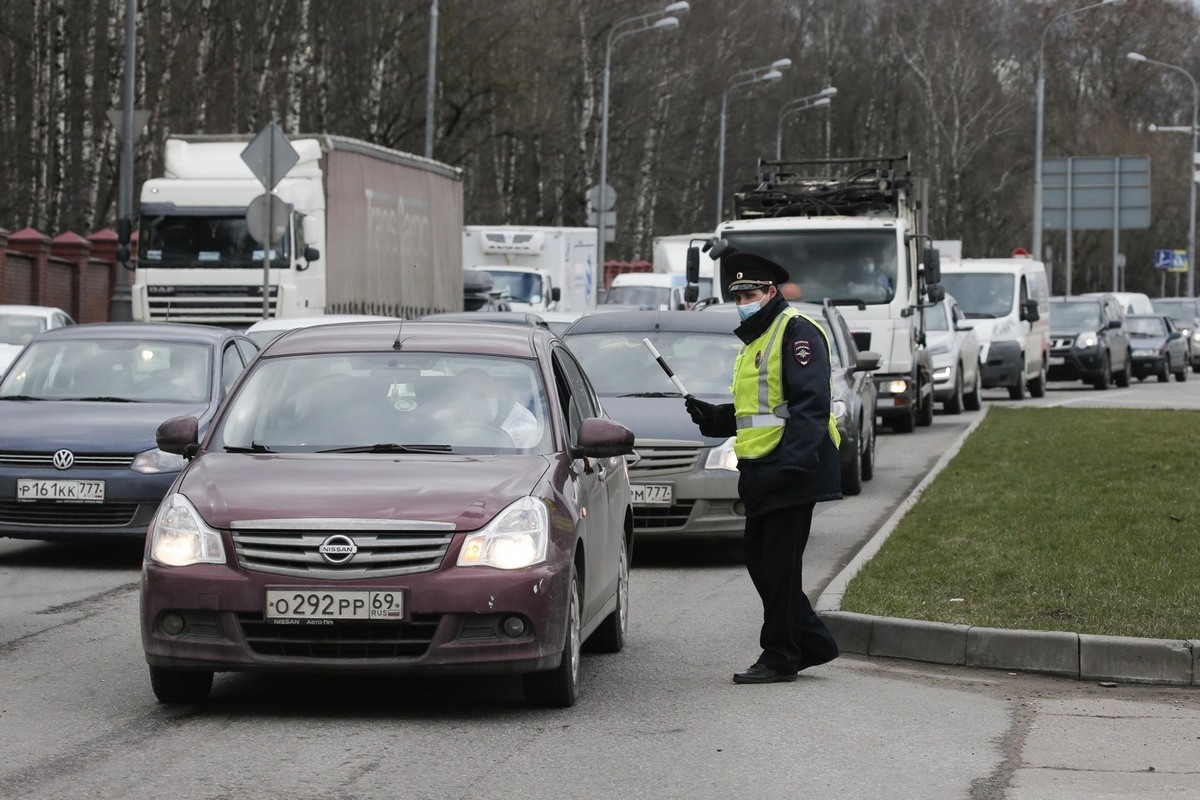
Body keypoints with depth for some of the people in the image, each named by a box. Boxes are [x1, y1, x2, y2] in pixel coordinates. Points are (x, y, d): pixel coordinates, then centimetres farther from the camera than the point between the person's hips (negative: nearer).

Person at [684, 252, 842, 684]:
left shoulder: (797, 332, -10)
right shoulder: (754, 340, 21)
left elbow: (810, 404, -19)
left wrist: (793, 461, -28)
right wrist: (710, 417, 10)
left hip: (792, 471, -10)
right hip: (760, 474, 10)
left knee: (779, 564, -6)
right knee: (760, 561, 12)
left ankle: (780, 656, 2)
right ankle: (812, 643, 20)